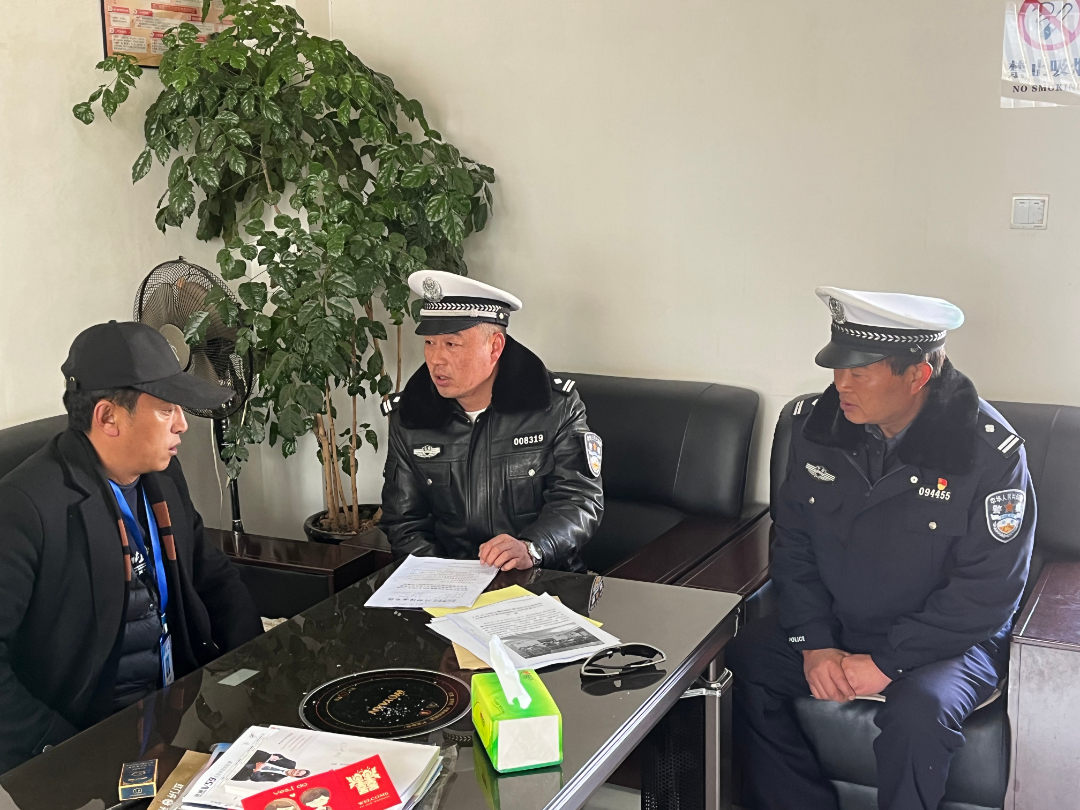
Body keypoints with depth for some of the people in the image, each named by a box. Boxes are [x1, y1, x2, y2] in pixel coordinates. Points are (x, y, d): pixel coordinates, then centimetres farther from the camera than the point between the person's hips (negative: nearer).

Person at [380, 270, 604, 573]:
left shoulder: (558, 406, -3)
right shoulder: (408, 415, 4)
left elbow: (581, 498, -8)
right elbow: (403, 522, 8)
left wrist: (531, 548, -27)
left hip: (543, 578, -2)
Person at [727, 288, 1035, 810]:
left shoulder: (990, 453, -19)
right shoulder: (817, 425, -4)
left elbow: (986, 594, -18)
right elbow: (793, 545, 3)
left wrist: (885, 662, -20)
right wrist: (815, 644, -9)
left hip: (947, 638, -5)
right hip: (834, 623, 5)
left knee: (917, 713, -33)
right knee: (745, 663, -15)